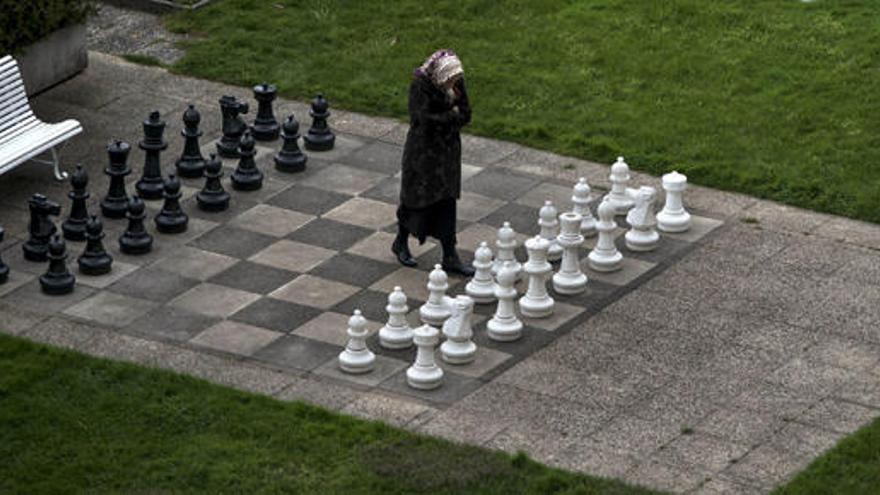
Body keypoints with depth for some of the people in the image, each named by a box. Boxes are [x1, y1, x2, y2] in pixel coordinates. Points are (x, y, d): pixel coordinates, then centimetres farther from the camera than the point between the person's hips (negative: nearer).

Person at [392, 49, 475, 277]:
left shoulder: (456, 82, -5)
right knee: (416, 198, 9)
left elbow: (465, 115, -3)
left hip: (448, 151, 5)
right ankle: (401, 243, 32)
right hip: (423, 153, -5)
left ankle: (450, 257, 11)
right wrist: (452, 115, -14)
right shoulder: (420, 84, -21)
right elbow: (424, 119, -25)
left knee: (447, 201, 7)